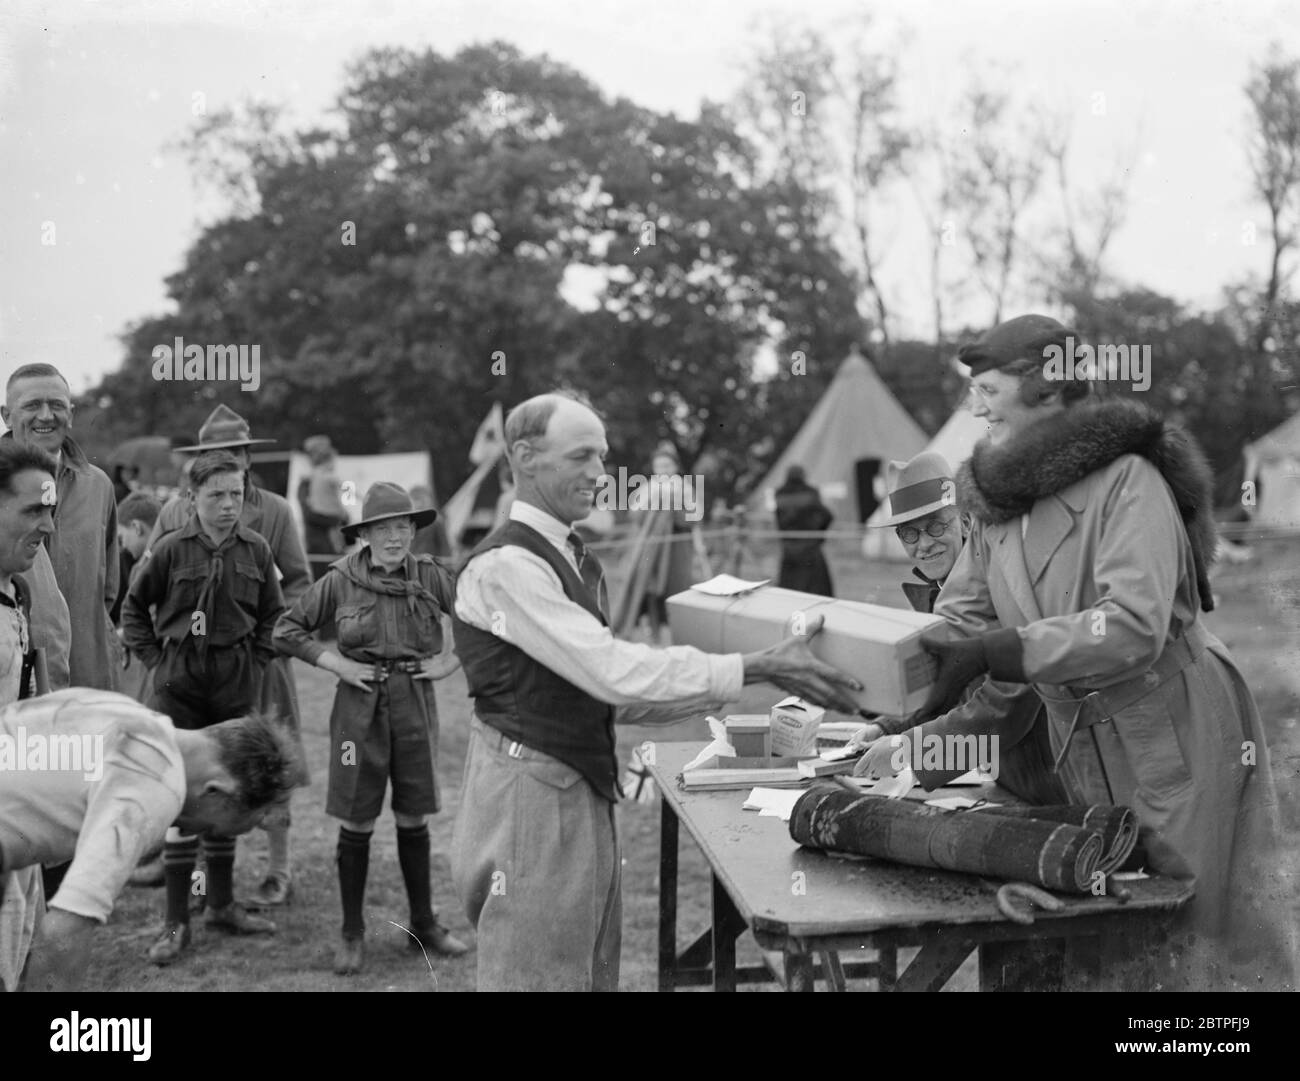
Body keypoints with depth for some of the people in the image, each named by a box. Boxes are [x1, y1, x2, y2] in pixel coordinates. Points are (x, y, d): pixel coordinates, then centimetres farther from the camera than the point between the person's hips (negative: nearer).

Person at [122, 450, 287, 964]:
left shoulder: (256, 550, 0)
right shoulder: (172, 549, -6)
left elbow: (272, 614, 13)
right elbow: (134, 607, 7)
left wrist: (256, 662, 4)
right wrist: (154, 657, 0)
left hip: (236, 684, 3)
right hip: (179, 682, -3)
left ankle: (222, 903, 25)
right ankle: (176, 920, 2)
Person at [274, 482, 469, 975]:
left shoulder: (429, 576, -2)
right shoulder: (341, 580, -4)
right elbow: (286, 630, 2)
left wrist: (451, 661, -2)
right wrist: (336, 663, -5)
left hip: (415, 704, 1)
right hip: (360, 708, -1)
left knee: (413, 818, 12)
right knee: (356, 823, 4)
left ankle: (424, 923, 26)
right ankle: (352, 933, 17)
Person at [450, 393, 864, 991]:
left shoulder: (576, 561, 13)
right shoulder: (504, 567, -16)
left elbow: (610, 692, 10)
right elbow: (614, 673, -23)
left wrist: (743, 680, 1)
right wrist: (755, 667, -20)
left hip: (585, 796, 9)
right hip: (530, 800, -9)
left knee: (595, 972, 14)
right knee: (540, 973, 0)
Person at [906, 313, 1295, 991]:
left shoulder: (1129, 479, -18)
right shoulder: (996, 501, 5)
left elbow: (1135, 626, -29)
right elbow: (960, 619, 5)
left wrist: (994, 651, -34)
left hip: (1179, 744, -7)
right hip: (1083, 753, 7)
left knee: (1210, 942, 2)